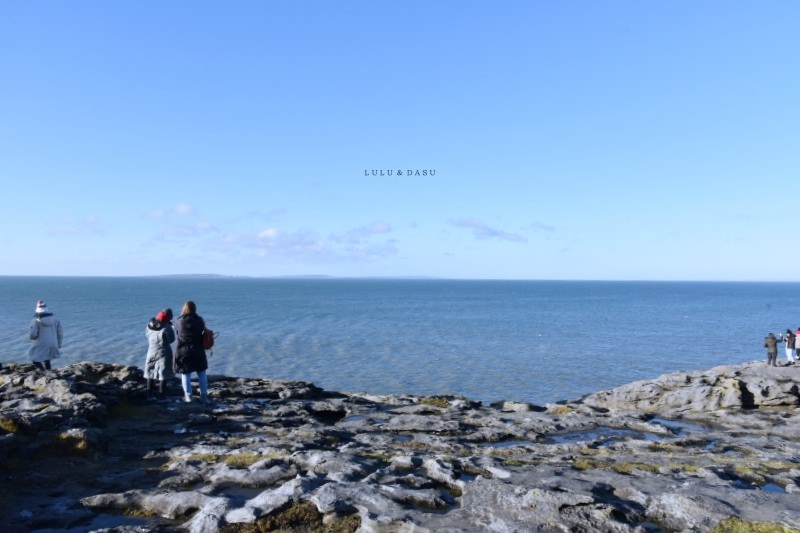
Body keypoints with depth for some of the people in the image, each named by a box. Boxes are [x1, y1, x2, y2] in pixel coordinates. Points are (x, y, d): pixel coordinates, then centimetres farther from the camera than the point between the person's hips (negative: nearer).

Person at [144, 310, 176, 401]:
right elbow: (171, 339, -9)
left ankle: (150, 394, 20)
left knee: (150, 374, 16)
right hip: (163, 353, -6)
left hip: (151, 352, 6)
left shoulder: (150, 325, -2)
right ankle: (162, 395, 1)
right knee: (163, 375, 1)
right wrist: (170, 328, 2)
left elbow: (147, 334, 13)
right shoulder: (166, 327, -19)